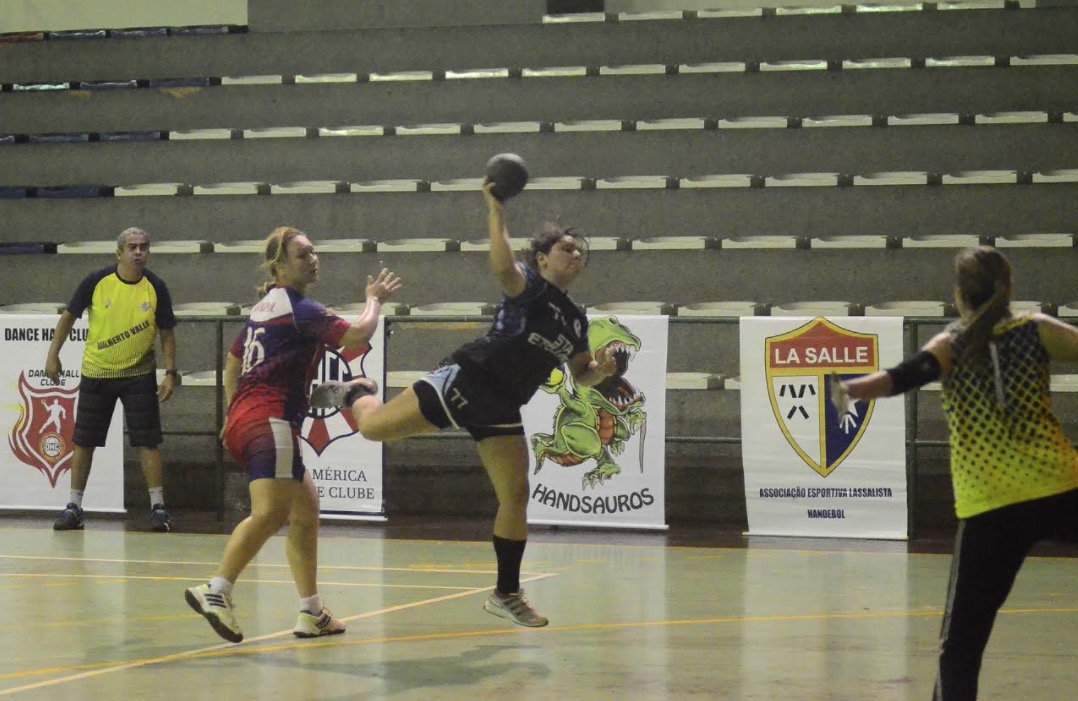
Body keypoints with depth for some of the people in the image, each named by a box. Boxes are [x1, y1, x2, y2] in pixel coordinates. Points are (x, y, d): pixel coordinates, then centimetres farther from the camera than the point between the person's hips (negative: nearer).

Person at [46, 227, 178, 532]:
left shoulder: (156, 288, -9)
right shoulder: (97, 281, -11)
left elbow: (167, 332, 0)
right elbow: (69, 316, 2)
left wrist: (170, 373, -6)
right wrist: (53, 355, -1)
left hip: (139, 374, -1)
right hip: (96, 372, 1)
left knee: (147, 441, -5)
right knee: (83, 441, 5)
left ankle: (158, 506, 2)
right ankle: (74, 506, 15)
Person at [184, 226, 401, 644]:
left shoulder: (263, 307, 19)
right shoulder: (299, 308, -7)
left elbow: (232, 363, 28)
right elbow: (357, 337, -13)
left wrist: (234, 412, 33)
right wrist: (374, 300, 5)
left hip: (243, 419, 10)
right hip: (270, 421, -10)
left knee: (305, 510, 16)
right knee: (270, 513, -23)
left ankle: (311, 613, 14)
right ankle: (217, 591, -38)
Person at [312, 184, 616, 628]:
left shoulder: (576, 320, 16)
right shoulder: (529, 287, -5)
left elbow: (580, 375, 25)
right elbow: (502, 266, -28)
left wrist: (600, 371, 3)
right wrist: (496, 213, -30)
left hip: (501, 410, 6)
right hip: (465, 381, -6)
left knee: (515, 497, -2)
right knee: (373, 427, -11)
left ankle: (507, 594, 11)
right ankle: (351, 394, 27)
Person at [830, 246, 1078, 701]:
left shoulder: (952, 345, 3)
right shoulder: (1036, 331, 6)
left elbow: (908, 376, -15)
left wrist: (851, 390, -25)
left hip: (990, 511, -1)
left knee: (960, 643, 4)